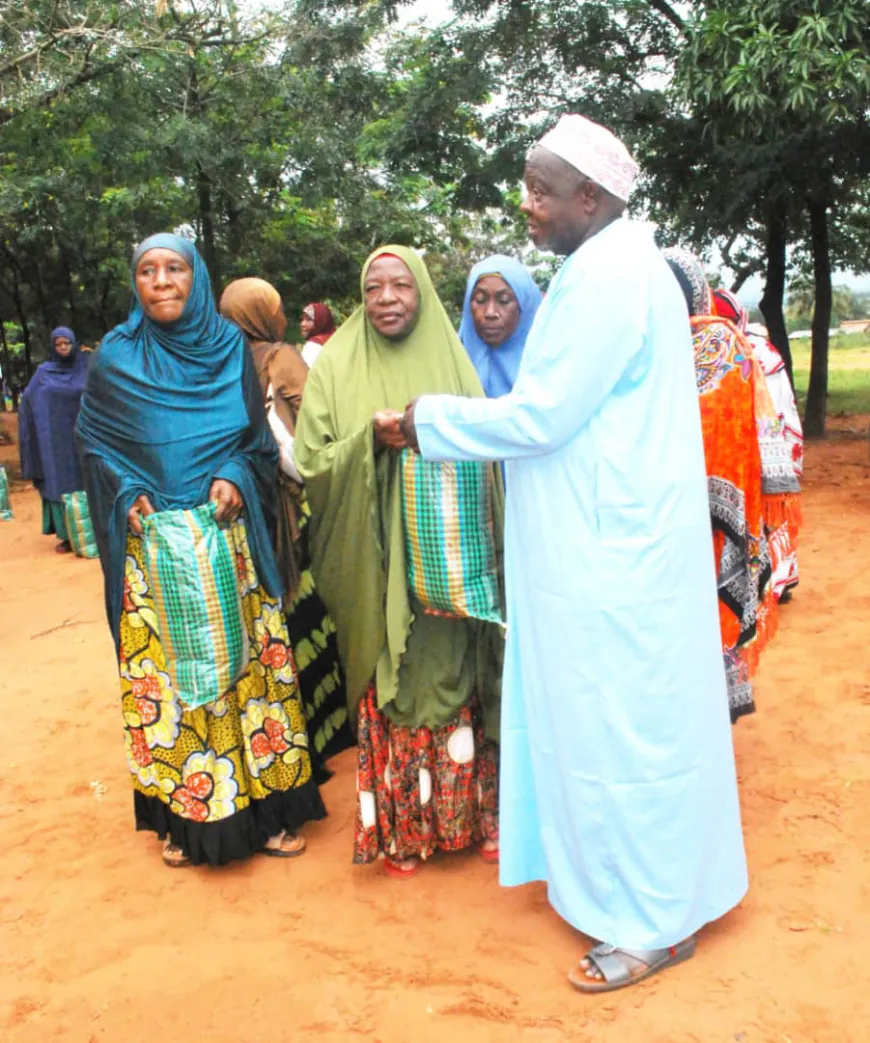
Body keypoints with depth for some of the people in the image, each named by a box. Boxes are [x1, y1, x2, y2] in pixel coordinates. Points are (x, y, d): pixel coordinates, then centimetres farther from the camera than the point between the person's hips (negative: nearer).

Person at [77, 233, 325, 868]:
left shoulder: (229, 346, 6)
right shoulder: (116, 357, 4)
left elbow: (258, 436, 8)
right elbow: (95, 445, 8)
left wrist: (235, 478, -11)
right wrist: (128, 495, -9)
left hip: (230, 538, 1)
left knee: (247, 659, 4)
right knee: (167, 671, 2)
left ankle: (264, 807, 17)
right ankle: (186, 815, 17)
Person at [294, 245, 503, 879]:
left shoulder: (452, 362, 7)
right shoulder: (336, 368, 3)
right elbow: (312, 462, -1)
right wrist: (371, 439, -18)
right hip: (376, 566, -1)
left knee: (454, 680, 6)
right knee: (390, 689, 3)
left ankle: (469, 814, 24)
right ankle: (400, 831, 20)